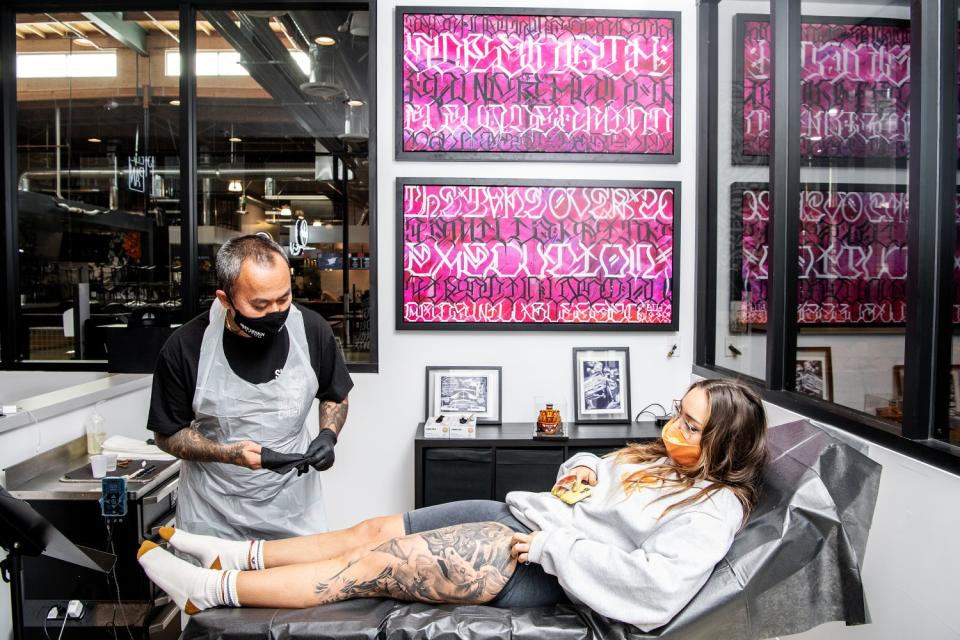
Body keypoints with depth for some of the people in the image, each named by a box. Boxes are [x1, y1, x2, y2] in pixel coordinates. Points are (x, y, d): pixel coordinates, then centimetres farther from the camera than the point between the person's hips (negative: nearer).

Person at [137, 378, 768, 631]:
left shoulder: (713, 509, -12)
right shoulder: (662, 456, 15)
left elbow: (656, 580, -27)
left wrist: (550, 545, -24)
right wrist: (584, 466, 4)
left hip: (538, 572, -8)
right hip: (519, 515, 8)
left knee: (375, 565, -10)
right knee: (371, 531, 4)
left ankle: (212, 589, 2)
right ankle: (239, 553, 17)